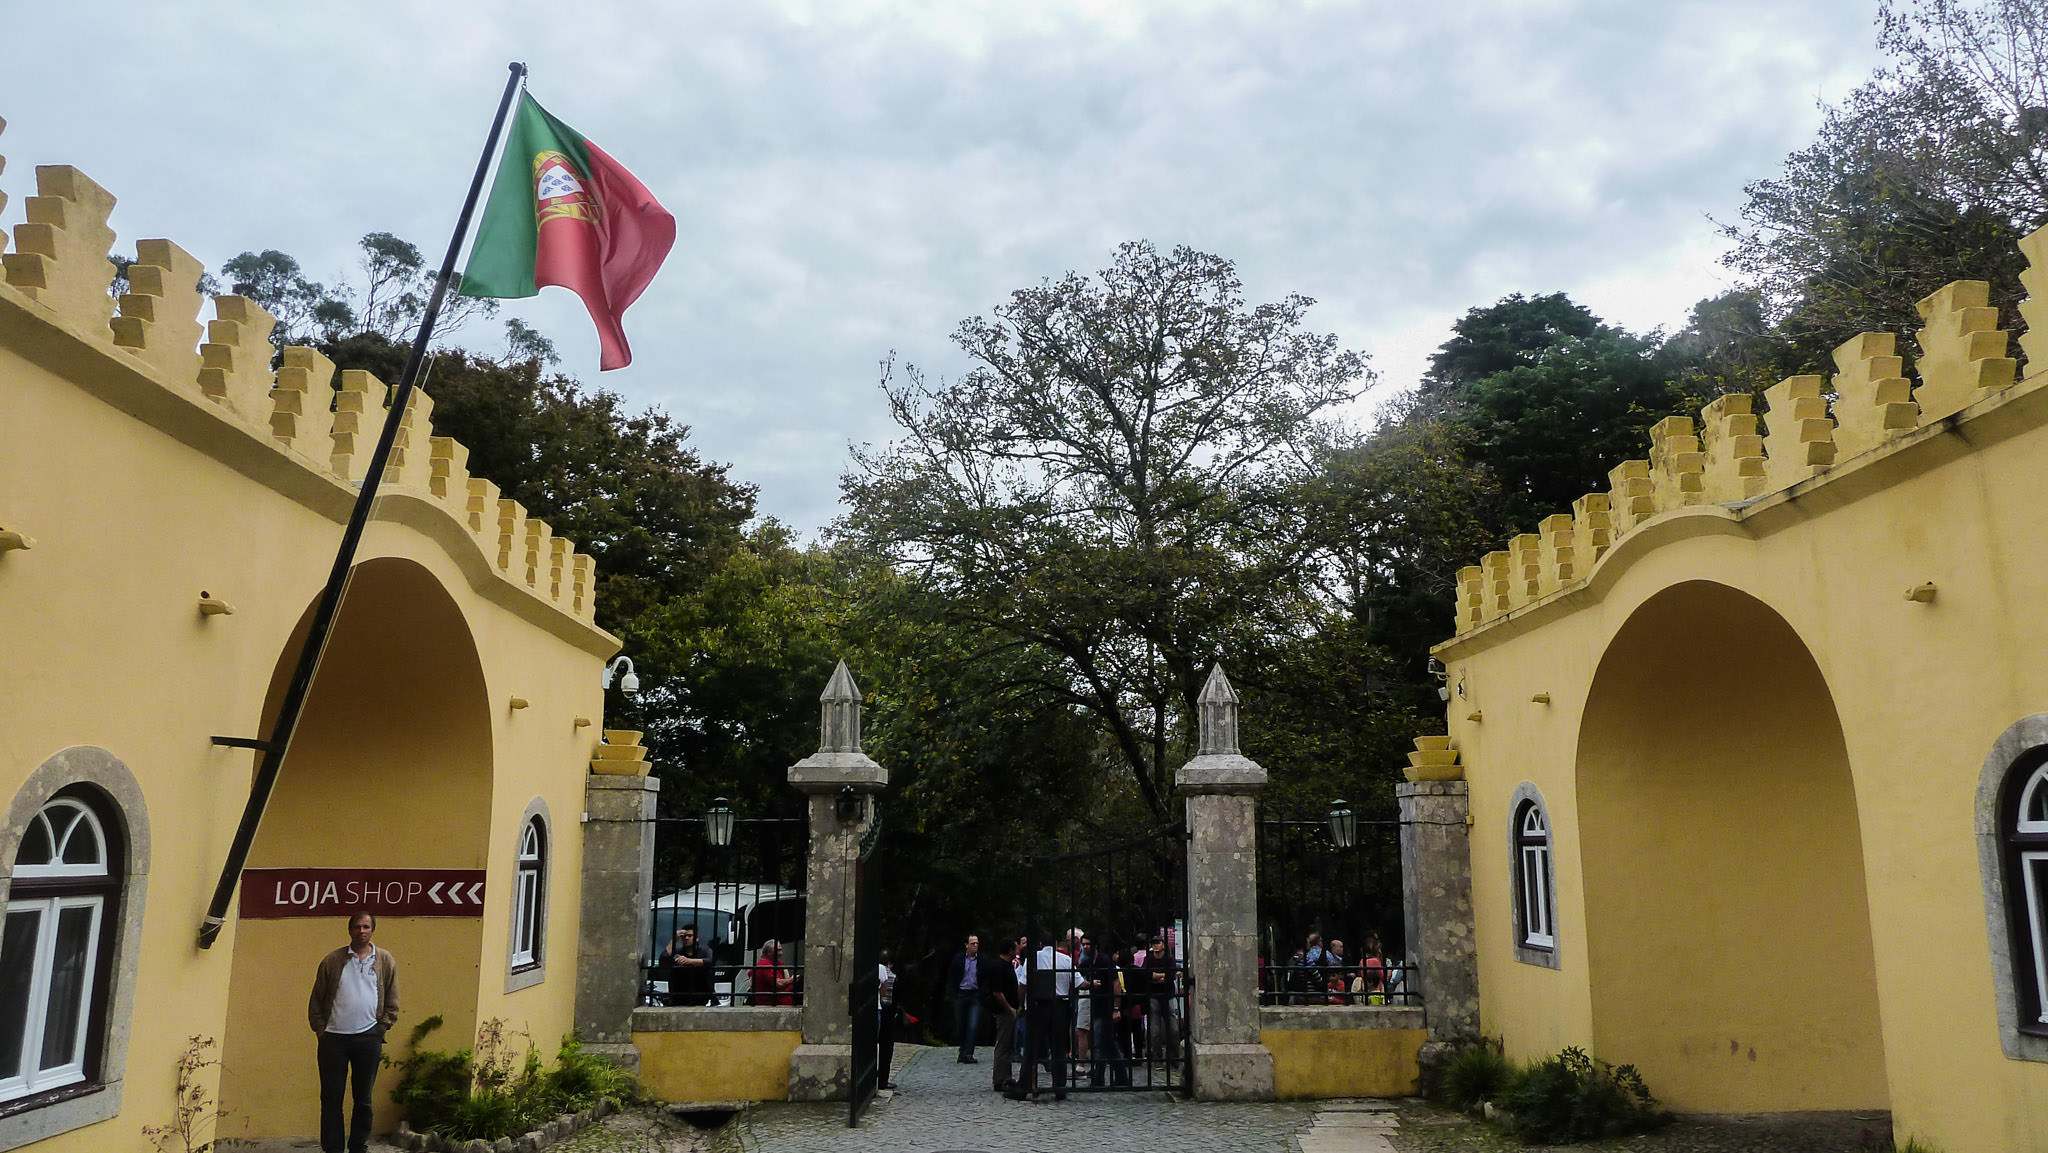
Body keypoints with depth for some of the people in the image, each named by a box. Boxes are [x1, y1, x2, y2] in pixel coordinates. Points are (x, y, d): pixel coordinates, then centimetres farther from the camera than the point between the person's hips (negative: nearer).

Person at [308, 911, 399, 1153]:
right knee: (331, 1098, 2)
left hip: (368, 1038, 0)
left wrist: (380, 1031, 2)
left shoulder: (386, 961, 6)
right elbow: (316, 1001, 6)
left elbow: (392, 1003, 9)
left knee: (363, 1099, 8)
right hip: (334, 1038, 0)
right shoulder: (332, 960, 4)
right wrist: (321, 1032, 0)